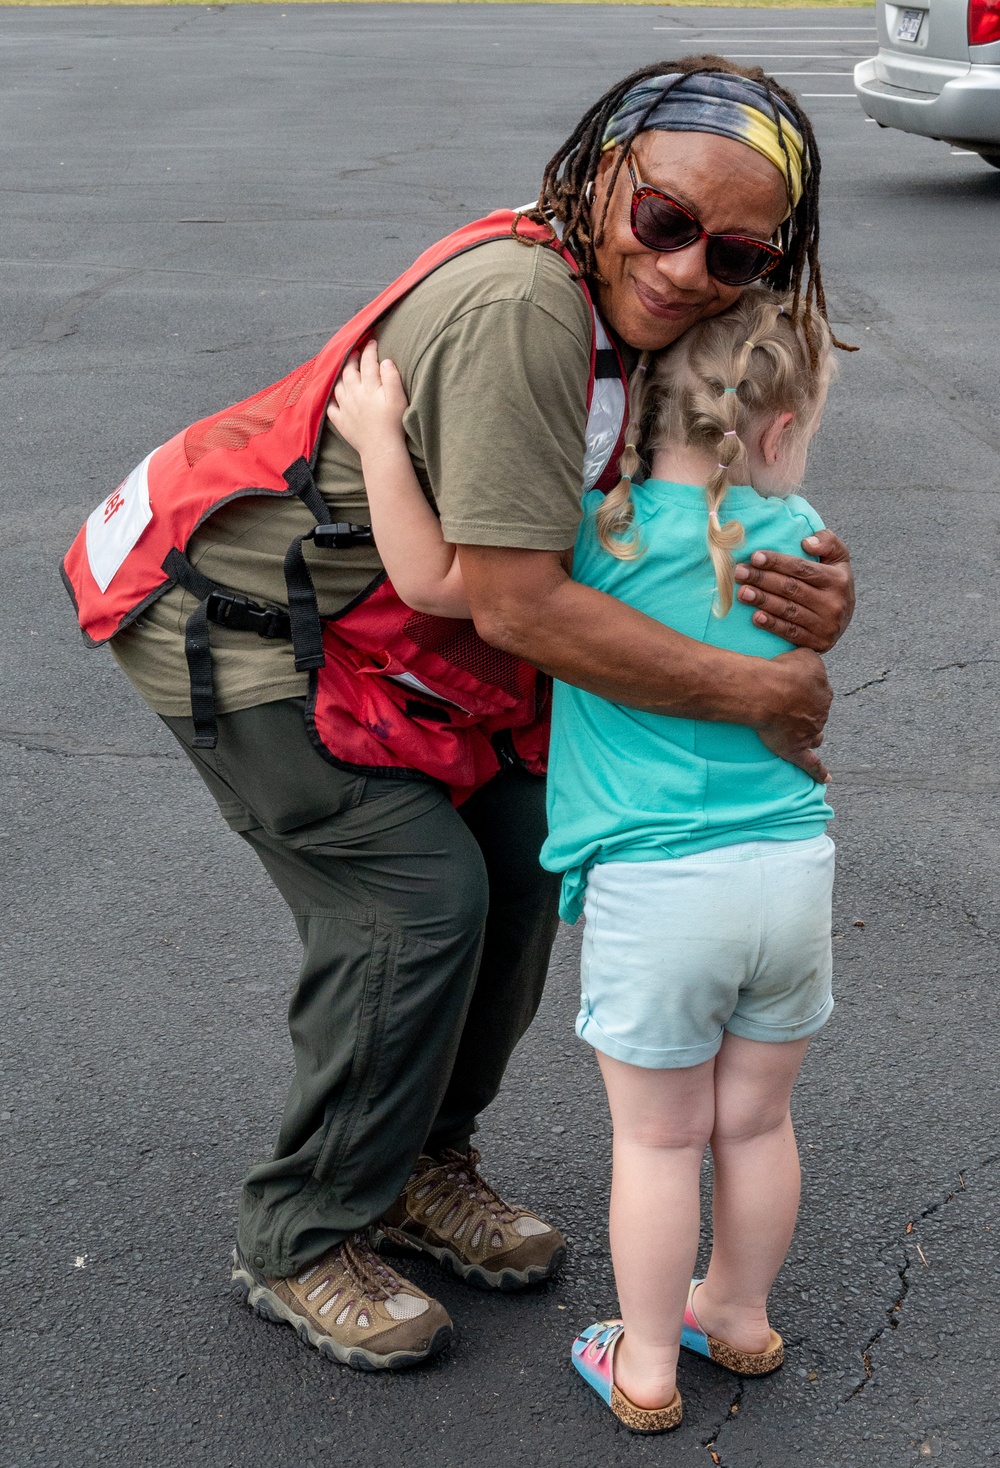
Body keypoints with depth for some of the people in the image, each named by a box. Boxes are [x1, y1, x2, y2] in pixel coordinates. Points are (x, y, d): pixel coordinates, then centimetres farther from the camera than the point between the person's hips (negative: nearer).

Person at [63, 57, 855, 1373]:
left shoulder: (634, 317, -4)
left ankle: (420, 1163, 26)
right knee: (418, 897, -10)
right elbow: (519, 605, -34)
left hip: (372, 621, 9)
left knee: (521, 847, 7)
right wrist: (759, 694, -26)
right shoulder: (518, 305, -34)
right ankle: (303, 1243, 10)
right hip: (234, 623, -9)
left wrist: (813, 605, -21)